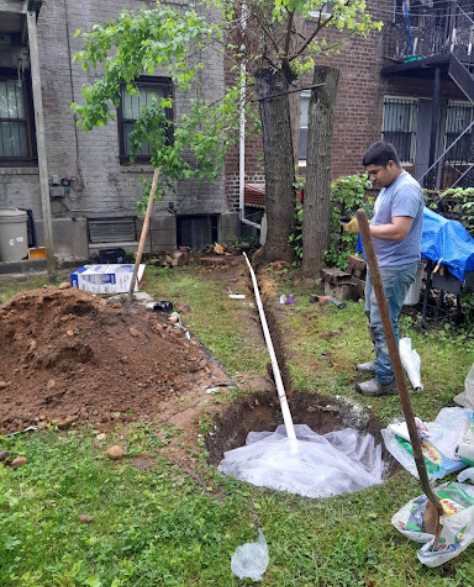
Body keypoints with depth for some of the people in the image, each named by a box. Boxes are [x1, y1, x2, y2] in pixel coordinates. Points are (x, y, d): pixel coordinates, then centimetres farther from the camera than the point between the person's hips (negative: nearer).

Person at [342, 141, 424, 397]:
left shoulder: (406, 189, -20)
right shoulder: (388, 187, 13)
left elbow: (398, 231, -30)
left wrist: (364, 228, -23)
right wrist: (361, 222, 5)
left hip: (395, 269, -11)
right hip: (379, 265, 11)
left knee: (383, 323, -5)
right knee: (373, 316, 20)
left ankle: (386, 380, 6)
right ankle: (382, 361, 37)